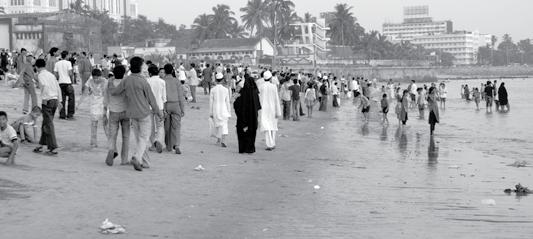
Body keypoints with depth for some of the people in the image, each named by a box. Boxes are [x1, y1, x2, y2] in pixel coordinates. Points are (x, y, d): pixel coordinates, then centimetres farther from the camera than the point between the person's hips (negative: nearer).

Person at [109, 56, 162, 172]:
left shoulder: (126, 81, -4)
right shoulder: (143, 82, -16)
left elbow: (114, 92, 2)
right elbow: (151, 99, -10)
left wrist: (111, 85, 24)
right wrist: (159, 112, 3)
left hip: (132, 114, 5)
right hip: (144, 113, -5)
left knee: (138, 138, 14)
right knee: (144, 138, 1)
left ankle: (146, 162, 16)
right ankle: (136, 158, -18)